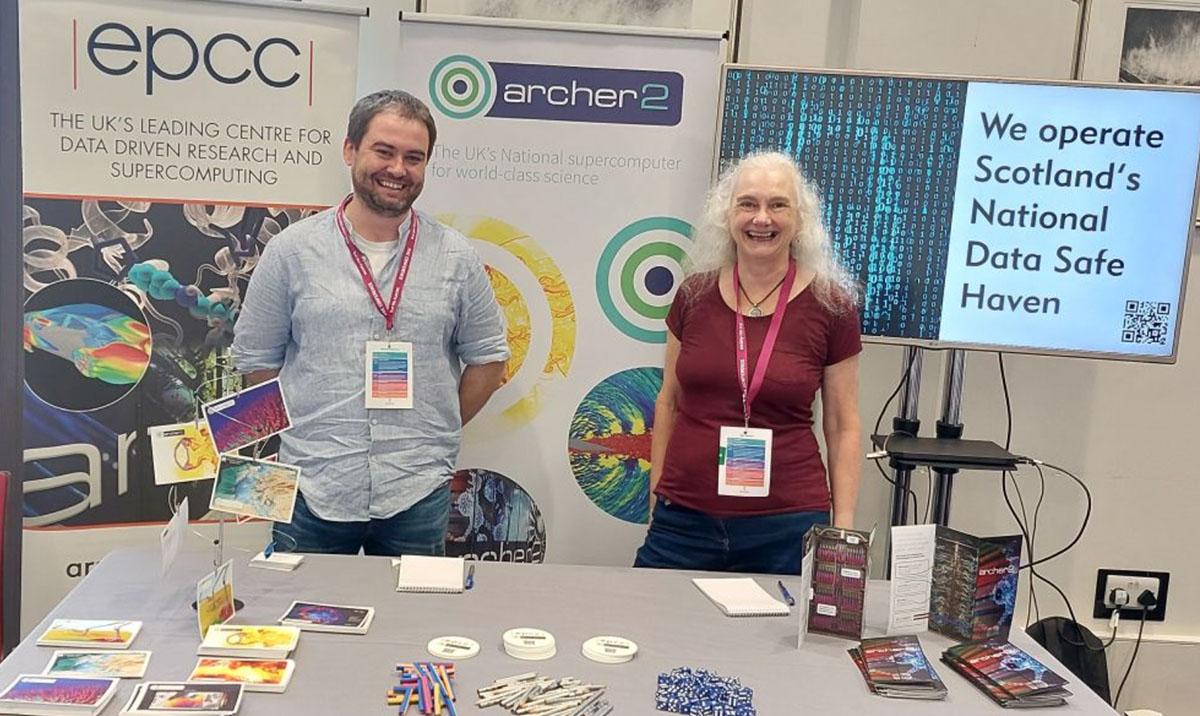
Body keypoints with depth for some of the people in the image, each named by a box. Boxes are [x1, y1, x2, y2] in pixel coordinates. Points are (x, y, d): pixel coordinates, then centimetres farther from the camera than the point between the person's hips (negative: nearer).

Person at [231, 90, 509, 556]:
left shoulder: (457, 259, 2)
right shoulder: (291, 250, 0)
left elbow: (488, 358, 9)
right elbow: (256, 359, 6)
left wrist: (432, 434, 6)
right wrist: (303, 433, 4)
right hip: (312, 492, 0)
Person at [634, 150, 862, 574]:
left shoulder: (830, 305, -3)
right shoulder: (696, 294, 2)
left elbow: (842, 427, 2)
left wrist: (843, 527, -2)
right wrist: (656, 493, 8)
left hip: (786, 527, -1)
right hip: (683, 519, 2)